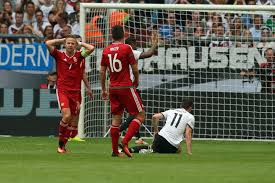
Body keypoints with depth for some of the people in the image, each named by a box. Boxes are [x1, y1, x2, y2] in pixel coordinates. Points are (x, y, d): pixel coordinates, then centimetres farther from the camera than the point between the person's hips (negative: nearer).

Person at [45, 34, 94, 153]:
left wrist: (80, 43, 7)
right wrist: (62, 40, 3)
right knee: (66, 115, -22)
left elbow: (91, 48, -7)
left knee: (74, 124, 4)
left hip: (76, 92, 3)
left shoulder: (79, 56, 6)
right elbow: (48, 43, -8)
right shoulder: (59, 55, 3)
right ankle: (60, 144, -4)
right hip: (62, 90, -3)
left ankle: (63, 144, 24)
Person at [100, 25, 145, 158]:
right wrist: (136, 81, 14)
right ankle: (125, 142, -13)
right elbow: (135, 68, -6)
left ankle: (115, 150, 8)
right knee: (140, 115, 2)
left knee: (116, 118, 11)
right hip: (126, 87, -6)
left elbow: (102, 72, 9)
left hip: (113, 88, 6)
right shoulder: (126, 48, -9)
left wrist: (103, 90, 18)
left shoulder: (106, 50, 6)